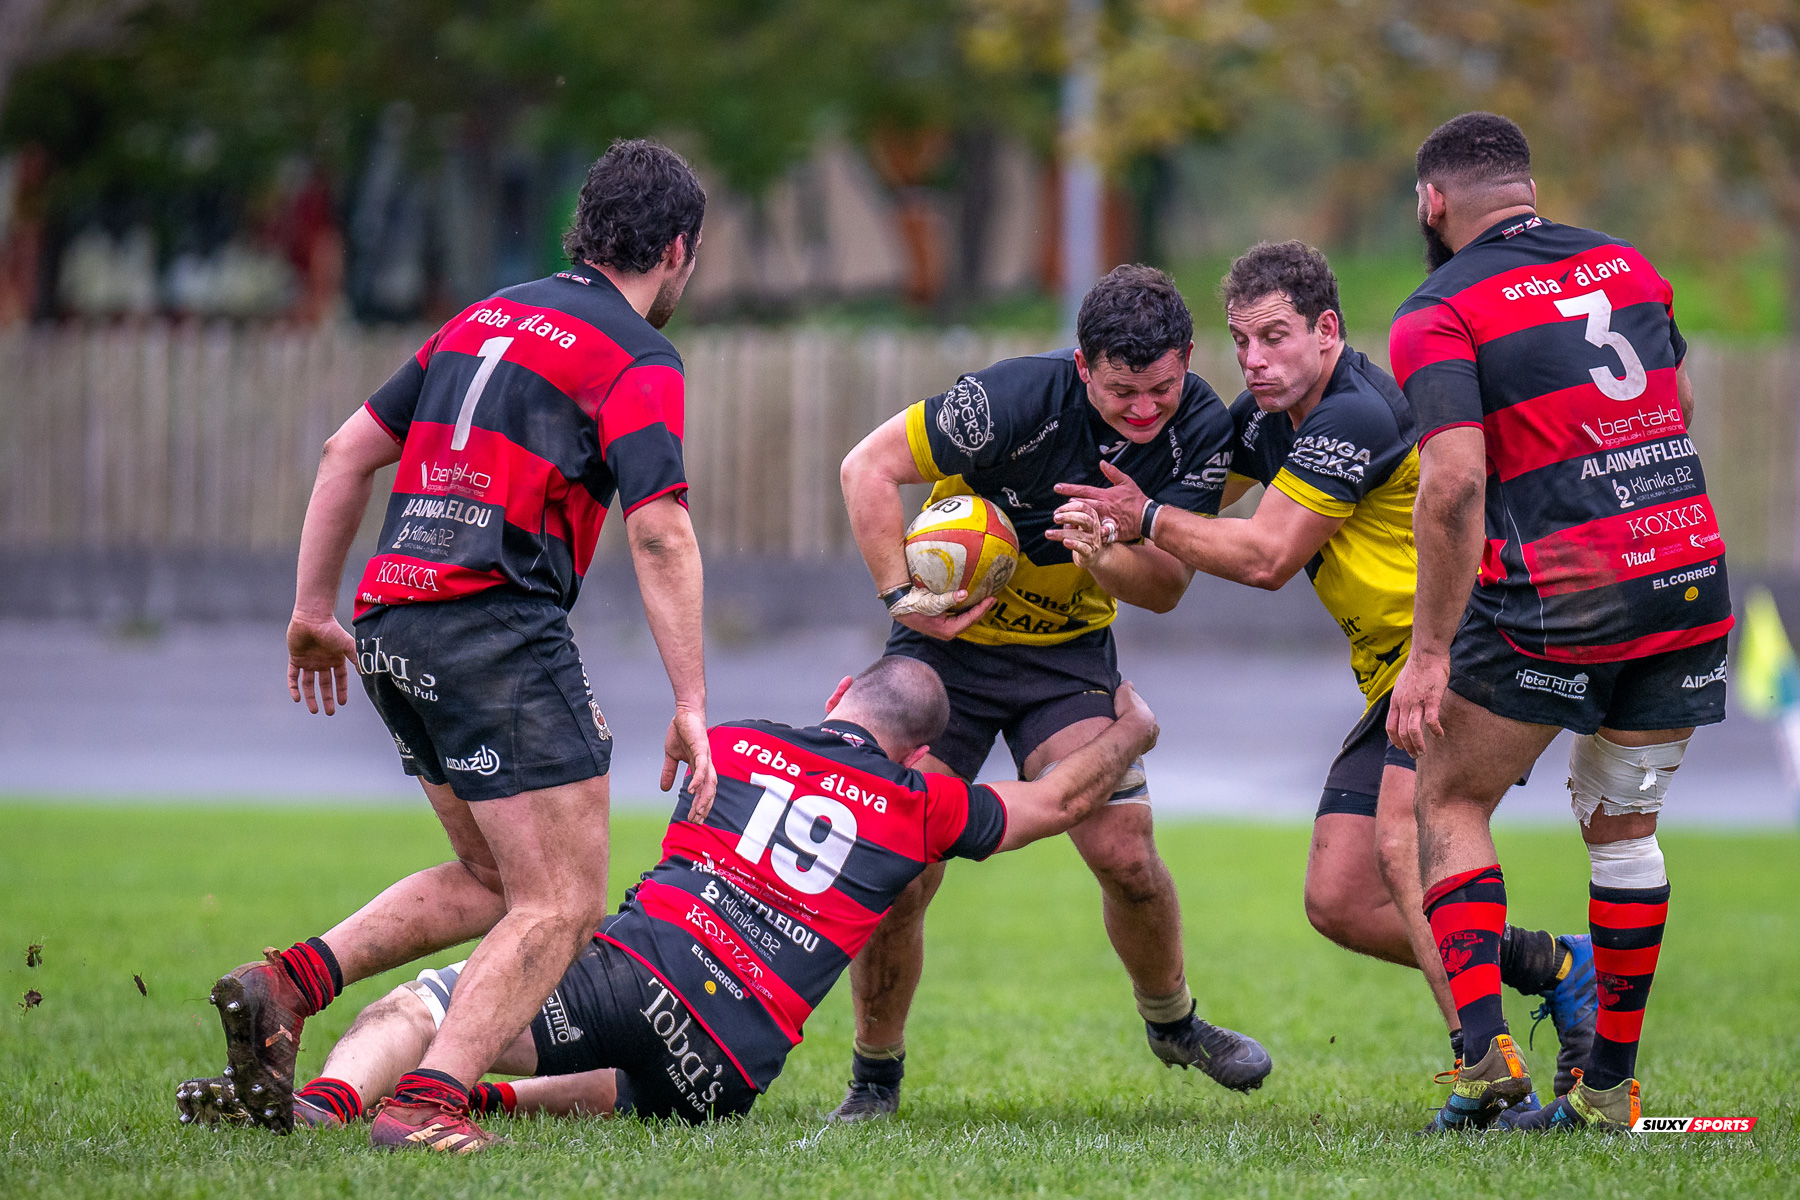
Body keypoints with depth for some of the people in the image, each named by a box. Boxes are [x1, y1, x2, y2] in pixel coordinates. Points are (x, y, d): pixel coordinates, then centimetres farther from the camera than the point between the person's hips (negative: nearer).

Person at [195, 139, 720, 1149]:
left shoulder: (486, 319, 20)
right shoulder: (640, 360, -3)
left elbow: (349, 451, 21)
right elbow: (659, 533, -15)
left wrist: (315, 609, 25)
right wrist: (690, 704, -13)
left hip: (393, 628, 8)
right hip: (496, 625, -8)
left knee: (492, 881, 20)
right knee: (563, 904, -4)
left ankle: (288, 983, 4)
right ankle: (426, 1105, -18)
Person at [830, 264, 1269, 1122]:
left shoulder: (1203, 430, -15)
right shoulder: (1018, 398, -27)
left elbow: (1165, 590, -10)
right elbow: (869, 466, -19)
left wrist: (1115, 548, -32)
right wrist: (900, 594, -25)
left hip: (1070, 650, 3)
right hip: (950, 636, -2)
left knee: (1123, 851, -9)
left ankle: (1172, 1023, 20)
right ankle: (874, 1078, 8)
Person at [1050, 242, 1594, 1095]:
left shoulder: (1359, 416, -20)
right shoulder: (1270, 413, 8)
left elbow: (1266, 557, -18)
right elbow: (1196, 497, 15)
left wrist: (1145, 520, -11)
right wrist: (1107, 533, -6)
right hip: (1396, 674, 10)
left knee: (1403, 841, -31)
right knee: (1340, 902, 3)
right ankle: (1557, 970, 17)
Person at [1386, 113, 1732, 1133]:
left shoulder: (1440, 313, -6)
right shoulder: (1628, 265, 12)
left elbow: (1455, 482, -17)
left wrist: (1431, 653, -15)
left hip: (1556, 601, -5)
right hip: (1691, 575, 5)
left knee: (1451, 801, 12)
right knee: (1625, 826, 18)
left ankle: (1487, 1052, -3)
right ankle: (1611, 1087, 18)